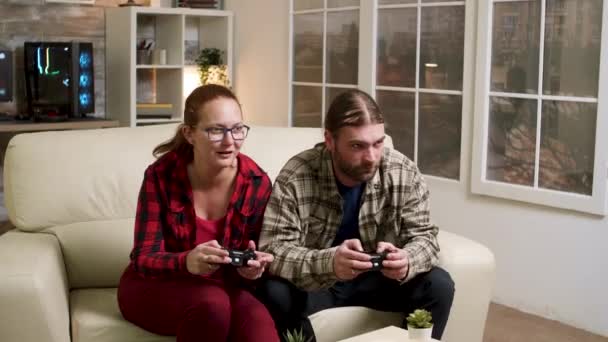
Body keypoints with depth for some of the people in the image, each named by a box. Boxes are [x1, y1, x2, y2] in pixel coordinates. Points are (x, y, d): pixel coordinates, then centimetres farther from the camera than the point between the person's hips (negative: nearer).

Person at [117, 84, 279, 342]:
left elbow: (252, 262, -3)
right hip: (154, 286, -1)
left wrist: (252, 268, -28)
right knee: (212, 304, -35)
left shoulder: (257, 183, -10)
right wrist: (186, 262, -38)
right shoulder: (160, 176, -15)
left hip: (220, 288, 2)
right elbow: (143, 259, -16)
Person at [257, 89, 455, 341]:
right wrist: (328, 262, -48)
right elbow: (272, 249, -28)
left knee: (439, 286, -19)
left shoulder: (403, 172, -14)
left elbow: (424, 237, -9)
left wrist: (406, 262, -35)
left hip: (376, 279, 3)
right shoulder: (295, 178, -23)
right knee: (274, 293, -31)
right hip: (313, 284, -2)